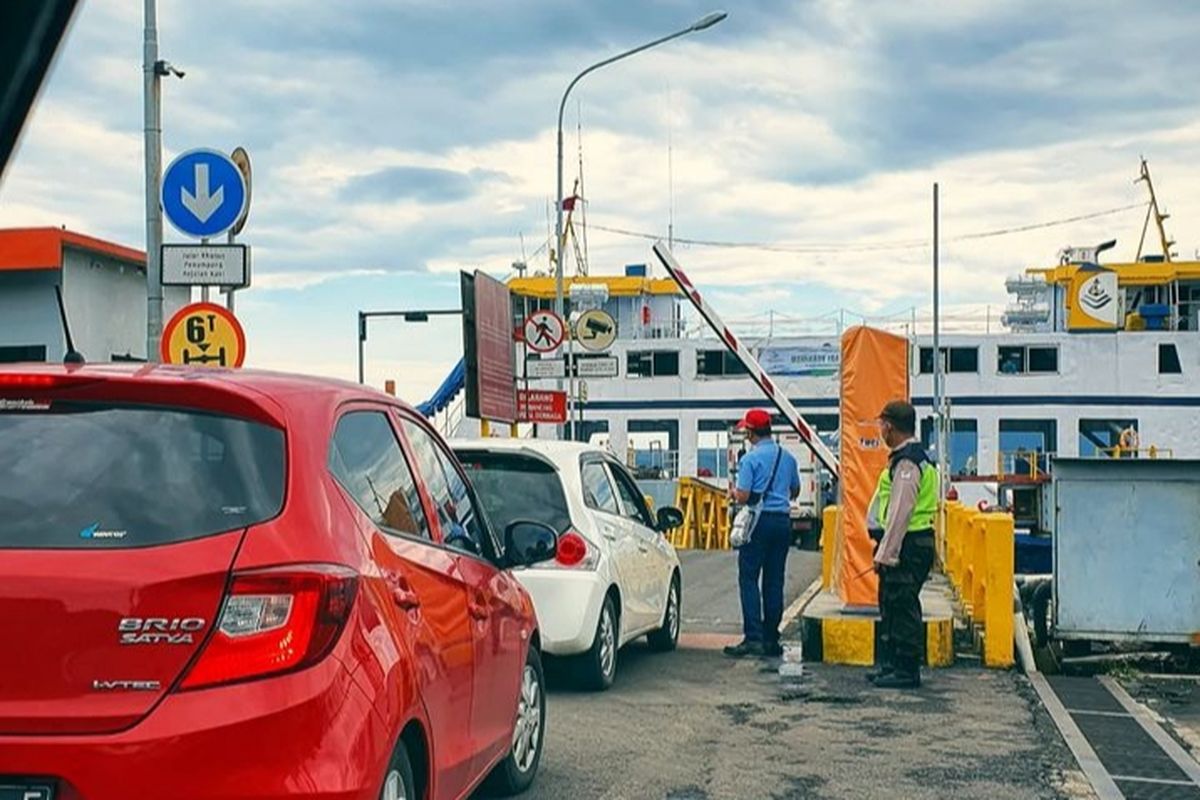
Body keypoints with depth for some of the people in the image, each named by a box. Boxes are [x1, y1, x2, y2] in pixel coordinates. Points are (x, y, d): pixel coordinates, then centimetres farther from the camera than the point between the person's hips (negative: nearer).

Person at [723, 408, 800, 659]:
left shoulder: (750, 458, -10)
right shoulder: (788, 457, 10)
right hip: (783, 520, 6)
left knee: (749, 579, -3)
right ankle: (771, 638, 11)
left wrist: (733, 492, 7)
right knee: (774, 581, 9)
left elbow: (743, 496, -14)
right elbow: (794, 491, 22)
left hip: (759, 521, -6)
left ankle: (753, 638, -10)